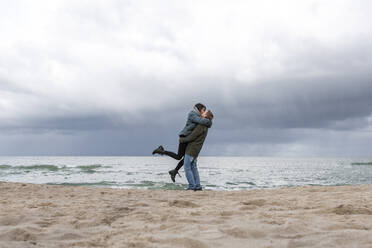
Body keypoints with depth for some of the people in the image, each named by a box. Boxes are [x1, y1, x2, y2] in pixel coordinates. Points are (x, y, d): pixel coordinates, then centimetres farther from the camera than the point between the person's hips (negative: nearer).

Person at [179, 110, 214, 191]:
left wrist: (182, 140, -5)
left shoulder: (201, 126, -18)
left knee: (187, 168, -4)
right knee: (194, 168, 11)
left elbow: (191, 137, -19)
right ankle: (198, 186, 9)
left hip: (191, 150, -9)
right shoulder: (205, 127, 12)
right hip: (195, 151, 9)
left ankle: (192, 186, -5)